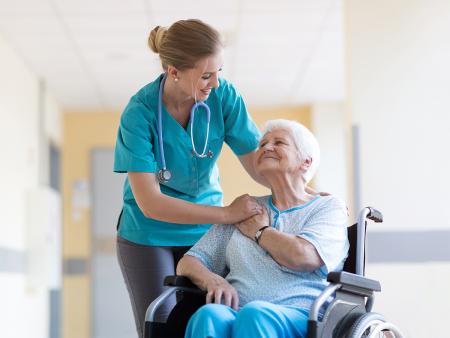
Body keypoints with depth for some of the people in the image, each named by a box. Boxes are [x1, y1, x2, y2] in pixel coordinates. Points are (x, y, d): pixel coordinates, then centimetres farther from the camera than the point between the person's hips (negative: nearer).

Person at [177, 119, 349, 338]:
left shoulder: (329, 207, 15)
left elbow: (303, 257, -7)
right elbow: (187, 263, 21)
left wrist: (259, 230, 10)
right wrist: (213, 279, -3)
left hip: (299, 319, -3)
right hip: (236, 316, 3)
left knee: (254, 315, -39)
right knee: (209, 316, -34)